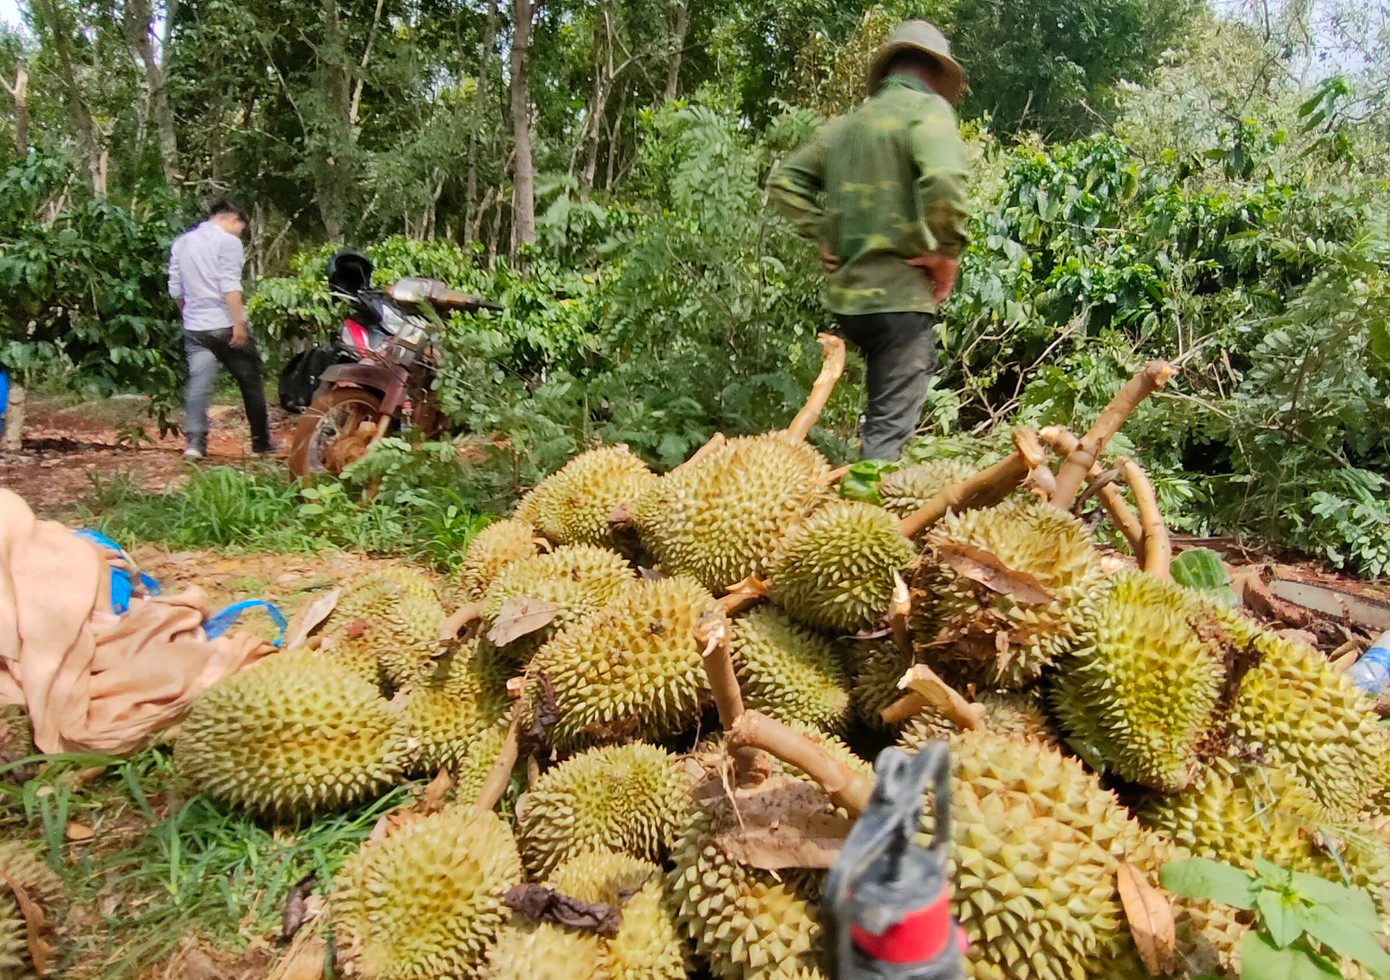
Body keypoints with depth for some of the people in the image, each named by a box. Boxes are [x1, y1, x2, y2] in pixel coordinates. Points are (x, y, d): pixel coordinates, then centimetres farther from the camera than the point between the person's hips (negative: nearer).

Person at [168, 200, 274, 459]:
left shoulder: (181, 242, 15)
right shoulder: (227, 241, -6)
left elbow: (175, 289, 17)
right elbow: (230, 286, -16)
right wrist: (239, 323, -19)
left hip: (195, 328, 5)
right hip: (225, 325, -5)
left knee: (198, 384, -2)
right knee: (250, 383, 7)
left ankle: (194, 442, -14)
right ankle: (261, 441, 14)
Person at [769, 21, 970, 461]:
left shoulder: (847, 123, 16)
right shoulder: (927, 109, -6)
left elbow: (784, 181, 20)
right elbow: (943, 180, -25)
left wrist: (823, 236, 14)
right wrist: (947, 251, -12)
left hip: (846, 293, 8)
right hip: (900, 293, -7)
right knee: (890, 427, -3)